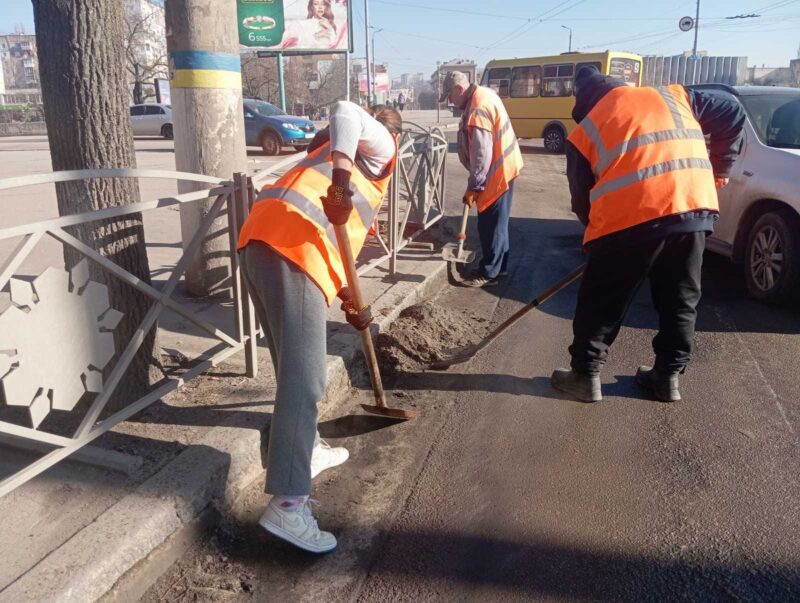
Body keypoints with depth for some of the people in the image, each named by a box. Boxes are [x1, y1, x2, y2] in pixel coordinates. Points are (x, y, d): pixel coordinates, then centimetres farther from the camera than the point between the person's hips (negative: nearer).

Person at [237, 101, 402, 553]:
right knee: (304, 378, -11)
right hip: (291, 245, -9)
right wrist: (342, 178, -24)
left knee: (295, 367, 21)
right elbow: (346, 112, -7)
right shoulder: (379, 146, 16)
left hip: (261, 239, 9)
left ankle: (308, 450, 37)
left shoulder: (336, 153, 39)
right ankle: (287, 504, -12)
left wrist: (349, 300, 32)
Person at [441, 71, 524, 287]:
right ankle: (499, 265, 28)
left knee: (490, 225, -2)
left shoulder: (477, 110, -24)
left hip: (497, 172, -10)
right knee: (497, 222, 17)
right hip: (503, 166, 10)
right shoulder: (484, 93, 8)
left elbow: (482, 155, -26)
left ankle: (489, 273, 7)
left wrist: (473, 187, -19)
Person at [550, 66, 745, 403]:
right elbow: (732, 113, 23)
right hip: (695, 208, 4)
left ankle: (585, 376, 20)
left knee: (601, 303, 11)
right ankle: (668, 376, 29)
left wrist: (597, 231, 28)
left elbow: (581, 199, 14)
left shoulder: (585, 131, 13)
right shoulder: (673, 96, 22)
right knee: (680, 300, 19)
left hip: (630, 218, -4)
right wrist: (719, 169, 29)